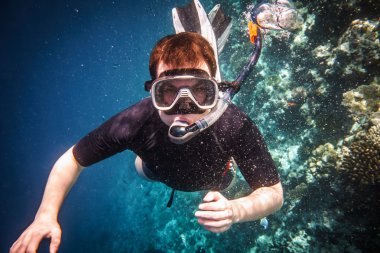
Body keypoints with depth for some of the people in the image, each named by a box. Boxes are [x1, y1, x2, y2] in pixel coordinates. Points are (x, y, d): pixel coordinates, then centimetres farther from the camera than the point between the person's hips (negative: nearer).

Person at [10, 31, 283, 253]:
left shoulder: (234, 126, -45)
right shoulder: (135, 122, -42)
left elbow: (274, 193, -32)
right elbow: (72, 159, -24)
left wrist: (234, 211, -52)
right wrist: (46, 215, -36)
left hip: (212, 178, 0)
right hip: (162, 173, 1)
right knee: (141, 167, 35)